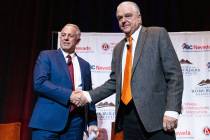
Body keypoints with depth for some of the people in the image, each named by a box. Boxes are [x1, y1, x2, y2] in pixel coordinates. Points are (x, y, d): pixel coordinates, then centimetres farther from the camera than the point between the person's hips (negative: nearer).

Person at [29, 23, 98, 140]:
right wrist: (69, 95, -17)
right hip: (48, 121, -3)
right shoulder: (46, 56, 4)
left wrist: (92, 122, 6)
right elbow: (39, 83, -11)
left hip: (75, 122, 4)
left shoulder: (84, 65, 15)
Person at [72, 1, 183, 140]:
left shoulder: (158, 34, 2)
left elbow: (174, 74, -5)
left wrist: (172, 110, -14)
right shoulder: (118, 48, 19)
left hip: (155, 114, -5)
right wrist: (88, 96, 5)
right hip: (127, 116, 5)